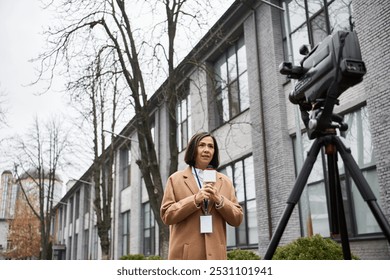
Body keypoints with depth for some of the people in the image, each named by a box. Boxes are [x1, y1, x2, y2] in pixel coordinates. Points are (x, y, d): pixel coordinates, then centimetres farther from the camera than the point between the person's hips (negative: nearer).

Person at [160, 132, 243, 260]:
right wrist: (195, 199, -12)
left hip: (215, 254, 3)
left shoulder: (225, 181, 15)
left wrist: (219, 200, -8)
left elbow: (237, 219, 10)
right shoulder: (175, 179, 7)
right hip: (185, 254, -2)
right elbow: (166, 215, 0)